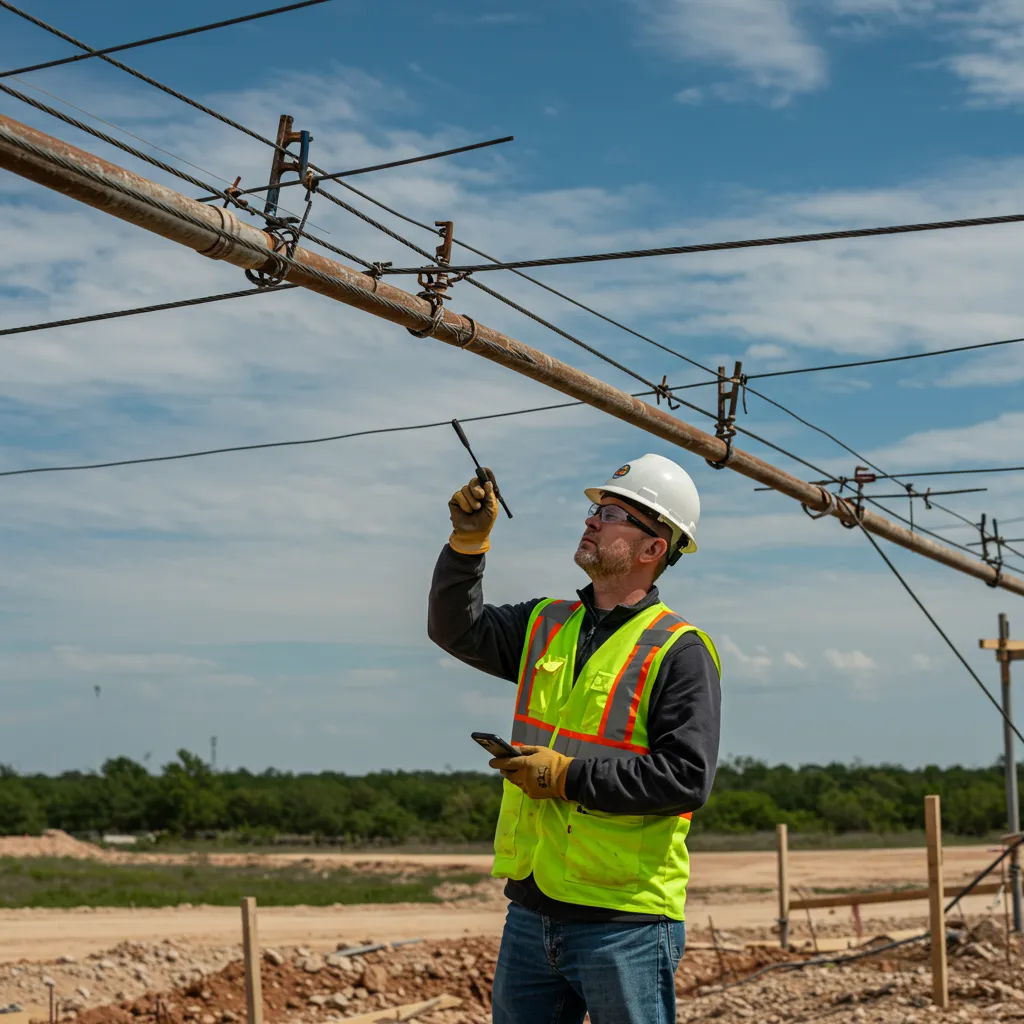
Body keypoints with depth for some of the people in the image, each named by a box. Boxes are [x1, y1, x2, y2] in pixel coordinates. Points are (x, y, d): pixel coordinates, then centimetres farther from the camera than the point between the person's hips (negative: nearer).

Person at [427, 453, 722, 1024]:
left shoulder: (679, 652, -9)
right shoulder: (547, 625, 13)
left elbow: (688, 778, -17)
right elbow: (457, 628, 13)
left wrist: (569, 777, -18)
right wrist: (469, 540, 0)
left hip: (626, 920, -6)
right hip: (532, 910, 7)